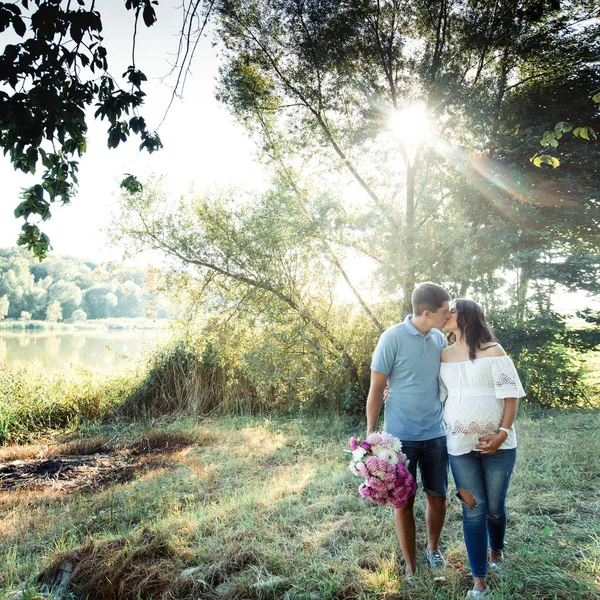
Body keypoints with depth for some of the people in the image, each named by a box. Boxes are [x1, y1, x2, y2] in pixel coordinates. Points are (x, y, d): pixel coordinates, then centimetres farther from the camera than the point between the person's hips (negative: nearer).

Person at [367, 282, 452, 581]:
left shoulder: (439, 338, 1)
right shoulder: (392, 338, -15)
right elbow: (376, 389, -10)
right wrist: (370, 434, -8)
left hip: (436, 434, 5)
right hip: (401, 437, -4)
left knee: (438, 497, 16)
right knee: (404, 502, 9)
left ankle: (433, 548, 42)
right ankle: (410, 568, 26)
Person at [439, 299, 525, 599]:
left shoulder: (492, 350, -5)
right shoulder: (443, 355, 5)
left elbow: (510, 394, -7)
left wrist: (503, 433, -16)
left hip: (497, 444, -2)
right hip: (460, 445, 2)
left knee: (495, 506, 13)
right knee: (473, 509, 4)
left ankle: (497, 549, 45)